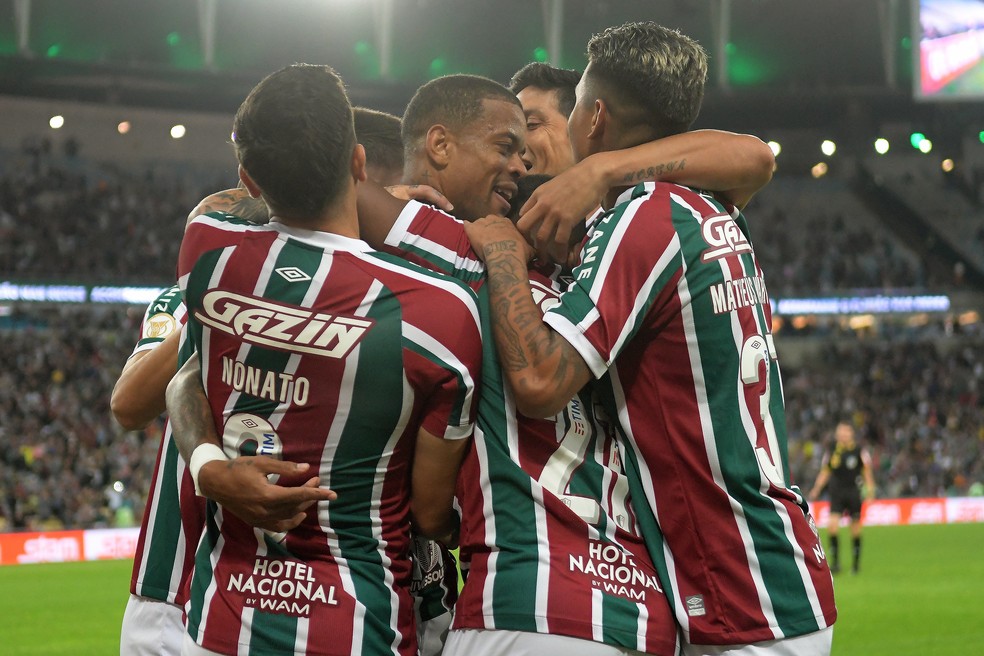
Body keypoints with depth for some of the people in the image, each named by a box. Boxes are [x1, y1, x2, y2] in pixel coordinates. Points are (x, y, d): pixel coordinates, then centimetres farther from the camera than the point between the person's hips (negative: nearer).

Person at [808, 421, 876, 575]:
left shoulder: (859, 451, -2)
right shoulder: (831, 452, 3)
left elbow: (867, 471, 5)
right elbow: (824, 472, 12)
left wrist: (870, 491, -3)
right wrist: (816, 490, 4)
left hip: (854, 492, -1)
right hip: (836, 493, 1)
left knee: (855, 529, 4)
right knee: (832, 525, -15)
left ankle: (856, 563, 19)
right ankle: (835, 561, -6)